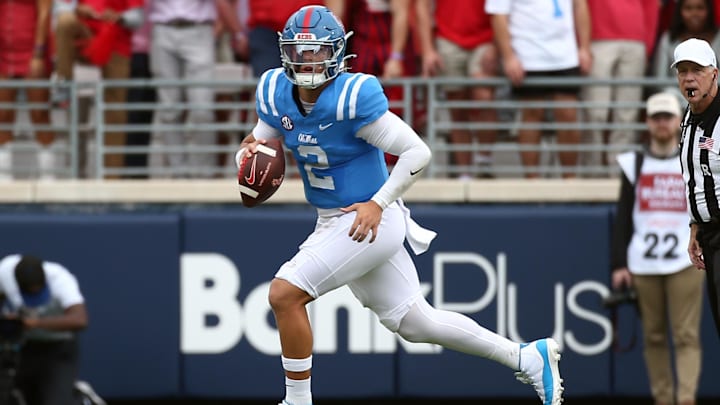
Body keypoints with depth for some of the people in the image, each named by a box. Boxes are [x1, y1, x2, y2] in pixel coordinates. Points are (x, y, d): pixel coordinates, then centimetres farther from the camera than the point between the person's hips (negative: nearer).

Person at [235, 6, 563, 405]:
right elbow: (255, 148, 7)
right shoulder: (277, 94, -2)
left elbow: (417, 152, -19)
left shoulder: (353, 98, -23)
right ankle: (528, 358, 26)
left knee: (284, 294, -16)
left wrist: (378, 204, -22)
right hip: (332, 222, 8)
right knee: (414, 321, 15)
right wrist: (248, 155, -16)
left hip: (370, 220, -8)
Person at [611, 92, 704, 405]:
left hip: (685, 262, -2)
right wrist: (619, 264, 2)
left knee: (686, 335, -10)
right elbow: (622, 219, 9)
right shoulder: (635, 165, 11)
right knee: (653, 335, 4)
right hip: (643, 263, 2)